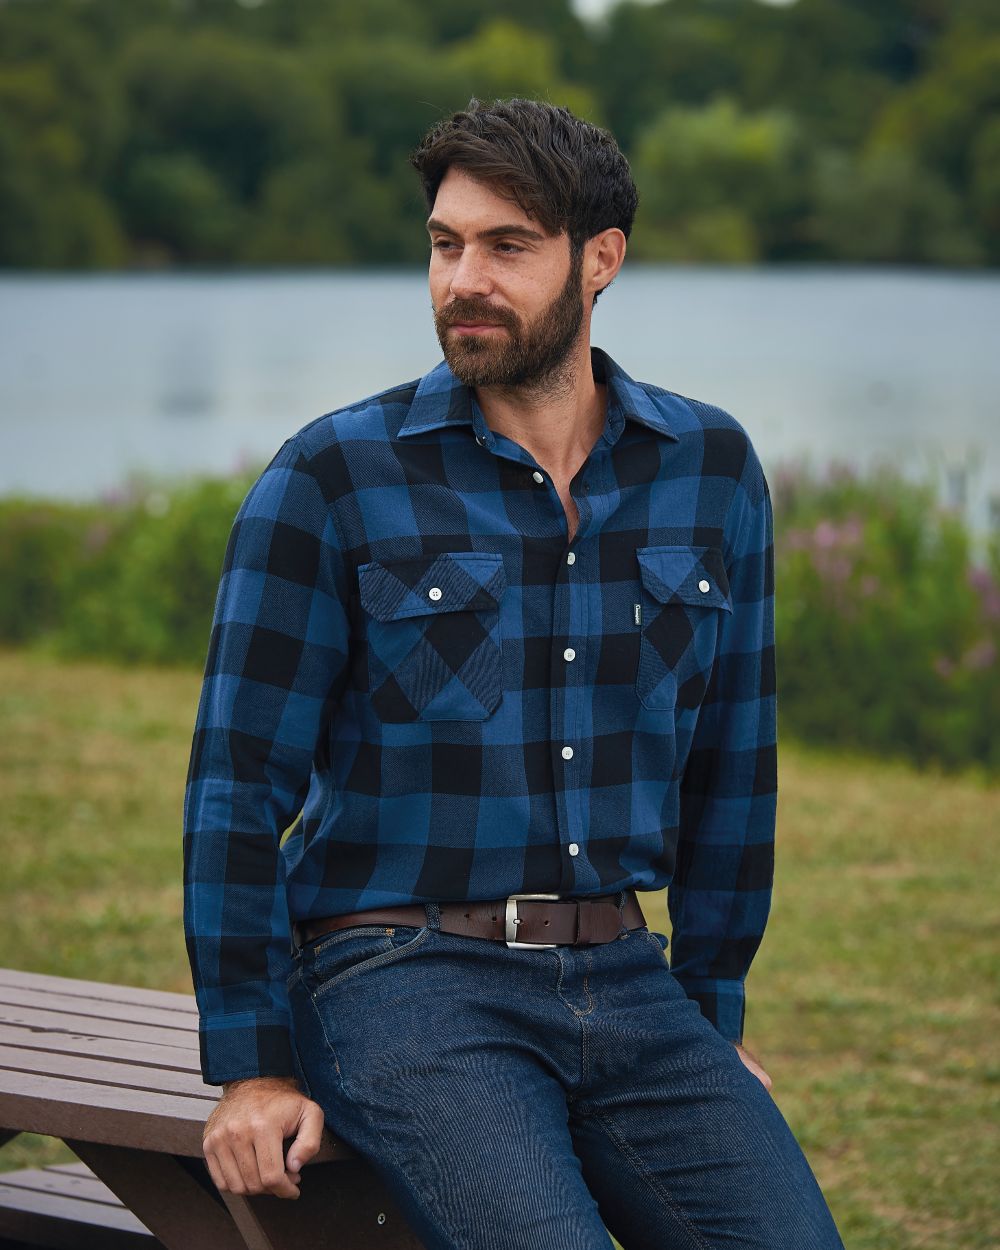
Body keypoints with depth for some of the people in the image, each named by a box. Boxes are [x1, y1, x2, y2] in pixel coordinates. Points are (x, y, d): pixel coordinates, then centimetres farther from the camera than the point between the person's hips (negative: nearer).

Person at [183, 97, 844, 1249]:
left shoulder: (712, 469, 8)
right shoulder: (331, 479, -3)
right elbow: (239, 782, -3)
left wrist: (713, 1015, 17)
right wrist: (251, 1067, -7)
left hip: (626, 983, 4)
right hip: (403, 981, -4)